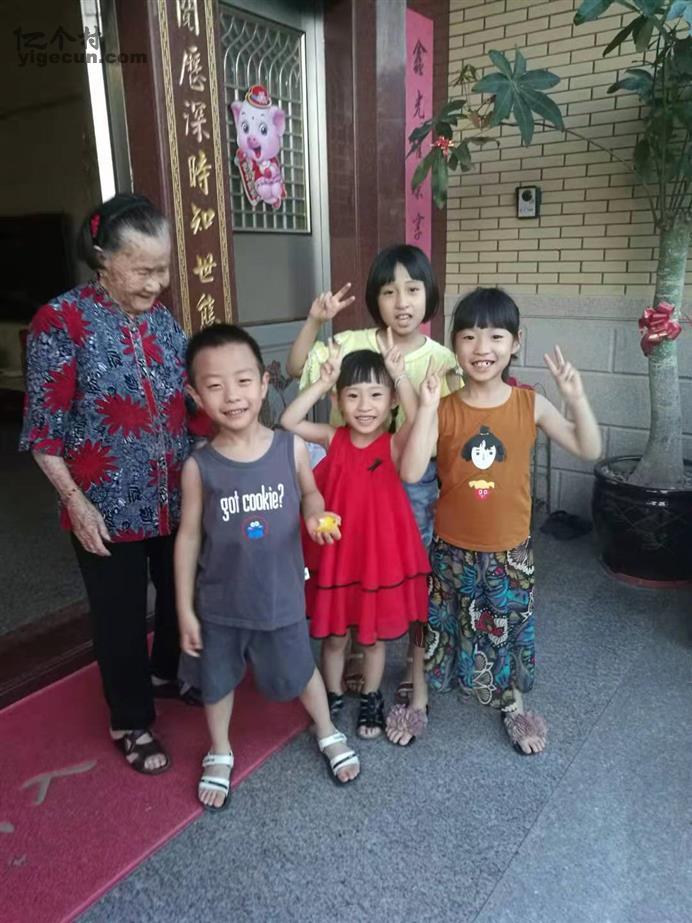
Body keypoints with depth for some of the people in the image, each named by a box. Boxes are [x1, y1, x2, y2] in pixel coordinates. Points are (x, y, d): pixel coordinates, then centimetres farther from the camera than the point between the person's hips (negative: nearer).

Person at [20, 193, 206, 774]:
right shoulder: (61, 322, -13)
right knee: (121, 615, 11)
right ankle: (132, 721, 34)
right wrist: (76, 502, -14)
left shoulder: (162, 318, 3)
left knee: (181, 595, 21)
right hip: (110, 506, -5)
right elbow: (45, 428, -11)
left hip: (176, 498, 5)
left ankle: (170, 673, 50)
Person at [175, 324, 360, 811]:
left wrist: (317, 516, -18)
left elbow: (310, 492, 5)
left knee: (299, 672, 21)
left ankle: (328, 733, 51)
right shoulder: (199, 466, -16)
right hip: (220, 601, 0)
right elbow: (189, 537, -7)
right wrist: (185, 609, -3)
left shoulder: (291, 447, -14)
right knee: (218, 680, 20)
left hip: (281, 595, 0)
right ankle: (220, 754, 49)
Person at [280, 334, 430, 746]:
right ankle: (332, 698, 40)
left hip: (381, 550, -1)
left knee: (375, 634, 17)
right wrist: (324, 381, -20)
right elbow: (289, 421, -16)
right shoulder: (333, 438, -5)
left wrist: (400, 373, -34)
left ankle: (371, 700, 40)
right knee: (334, 633, 17)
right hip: (337, 549, 2)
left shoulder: (396, 444, -11)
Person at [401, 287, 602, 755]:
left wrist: (576, 397, -20)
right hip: (452, 548, 0)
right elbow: (410, 472, -22)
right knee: (442, 625, 17)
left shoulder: (530, 404, -8)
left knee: (509, 628, 18)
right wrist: (426, 407, -27)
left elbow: (589, 450, -6)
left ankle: (513, 704, 44)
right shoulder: (444, 408, -11)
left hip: (509, 549, 1)